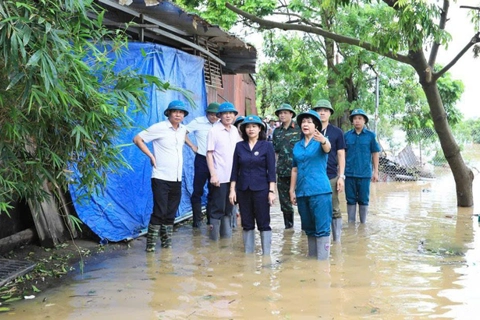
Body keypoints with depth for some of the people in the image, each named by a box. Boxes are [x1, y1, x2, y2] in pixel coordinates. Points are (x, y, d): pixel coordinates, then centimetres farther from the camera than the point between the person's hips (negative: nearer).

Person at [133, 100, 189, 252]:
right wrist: (151, 156, -10)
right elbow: (137, 139, -7)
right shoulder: (159, 128, -9)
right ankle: (150, 243, 2)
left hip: (177, 179, 6)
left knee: (171, 213, 10)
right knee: (160, 211, -8)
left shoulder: (183, 129, 9)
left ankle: (166, 240, 21)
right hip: (161, 178, -6)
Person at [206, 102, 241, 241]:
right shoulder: (214, 131, -7)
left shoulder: (235, 130, 9)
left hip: (233, 176, 6)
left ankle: (226, 234, 22)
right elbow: (209, 154, -9)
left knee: (229, 207, 12)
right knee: (218, 208, -1)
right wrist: (213, 175, -16)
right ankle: (214, 236, 8)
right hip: (220, 177, -6)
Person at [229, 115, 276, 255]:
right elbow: (235, 170, 8)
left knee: (263, 223, 1)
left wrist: (271, 191, -9)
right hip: (243, 190, 3)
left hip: (261, 190, -2)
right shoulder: (239, 146, 6)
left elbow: (271, 170, -3)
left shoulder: (267, 146, 0)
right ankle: (248, 253, 17)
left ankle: (266, 254, 8)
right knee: (247, 224, 8)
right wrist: (232, 190, 2)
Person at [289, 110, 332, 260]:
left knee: (322, 228, -5)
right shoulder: (297, 146, 12)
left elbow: (328, 148, -27)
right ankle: (311, 256, 27)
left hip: (320, 191, -5)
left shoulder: (321, 141, -2)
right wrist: (292, 190, 11)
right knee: (308, 228, 15)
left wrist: (323, 140, -49)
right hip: (302, 192, 5)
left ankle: (323, 259, 1)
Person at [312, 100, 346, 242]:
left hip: (331, 176, -1)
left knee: (334, 210, 4)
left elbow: (341, 155, 5)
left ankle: (337, 240, 13)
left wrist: (341, 176, -2)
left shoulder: (337, 132, 4)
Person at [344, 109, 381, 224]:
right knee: (350, 200, 9)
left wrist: (375, 171, 1)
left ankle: (363, 223, 18)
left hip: (364, 174, -1)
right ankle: (351, 223, 19)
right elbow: (343, 154, 9)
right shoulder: (347, 135, 4)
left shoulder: (371, 135, 1)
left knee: (364, 200, 7)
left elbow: (375, 154, 4)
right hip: (349, 174, 1)